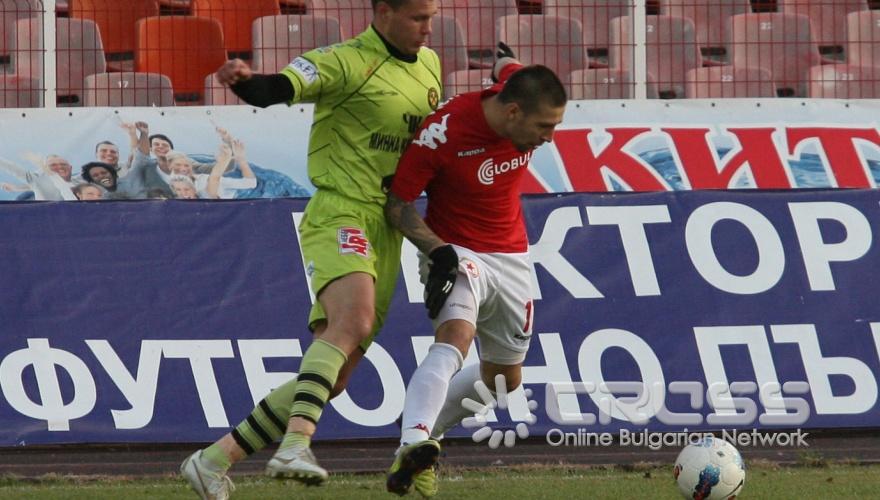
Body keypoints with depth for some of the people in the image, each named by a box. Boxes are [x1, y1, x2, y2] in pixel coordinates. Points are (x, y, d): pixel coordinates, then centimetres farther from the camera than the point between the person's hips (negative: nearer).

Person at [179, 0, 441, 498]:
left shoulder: (429, 65, 15)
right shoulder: (348, 62, -9)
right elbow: (277, 89, -24)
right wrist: (243, 79, -45)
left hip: (386, 233, 7)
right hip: (340, 215, -7)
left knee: (332, 379, 5)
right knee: (353, 321, -35)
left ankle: (217, 459, 13)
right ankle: (295, 446, -46)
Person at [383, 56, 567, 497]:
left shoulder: (521, 90, -12)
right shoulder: (444, 133, -27)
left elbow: (507, 67, 14)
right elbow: (396, 203, -17)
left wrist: (505, 59, 37)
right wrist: (437, 252, -29)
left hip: (511, 257, 7)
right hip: (457, 252, -7)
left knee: (504, 378, 13)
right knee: (455, 337, -34)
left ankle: (425, 432, 29)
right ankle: (412, 446, -47)